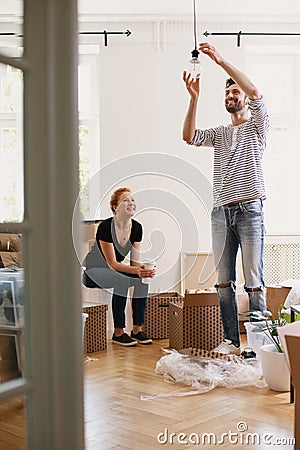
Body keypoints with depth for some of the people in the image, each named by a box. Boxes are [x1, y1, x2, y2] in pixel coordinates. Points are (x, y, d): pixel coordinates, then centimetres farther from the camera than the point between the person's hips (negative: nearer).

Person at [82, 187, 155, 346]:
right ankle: (118, 333, -24)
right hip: (93, 270, -7)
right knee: (123, 281, -33)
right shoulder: (105, 226, -24)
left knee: (143, 279, -19)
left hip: (116, 270, 7)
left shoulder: (137, 227, -4)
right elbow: (112, 263, -26)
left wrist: (143, 269, -27)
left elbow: (135, 261, -5)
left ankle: (137, 329, -13)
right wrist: (135, 270, -40)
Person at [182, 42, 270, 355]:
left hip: (249, 210, -5)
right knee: (223, 281, 4)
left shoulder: (257, 126, 8)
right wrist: (194, 97, -5)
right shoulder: (219, 133, 22)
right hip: (221, 211, 5)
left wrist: (221, 60, -12)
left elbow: (255, 93, -11)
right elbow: (189, 137, 5)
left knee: (253, 281, -4)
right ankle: (231, 340, 11)